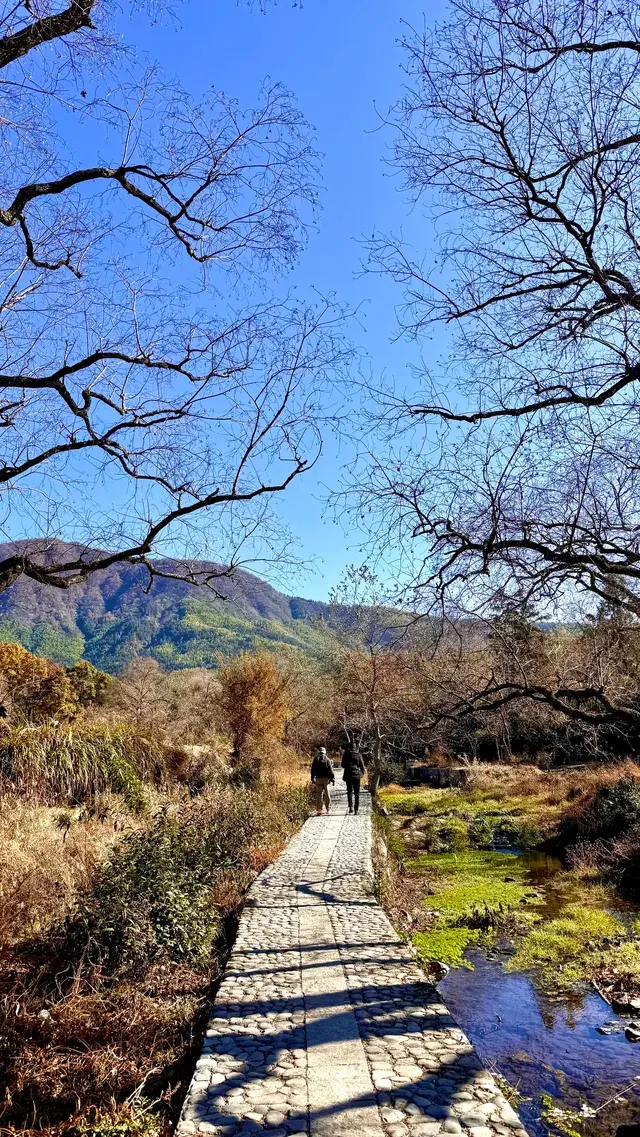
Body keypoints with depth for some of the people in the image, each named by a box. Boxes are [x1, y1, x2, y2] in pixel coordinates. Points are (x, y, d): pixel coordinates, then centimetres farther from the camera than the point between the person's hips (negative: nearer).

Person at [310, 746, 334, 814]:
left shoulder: (315, 759, 3)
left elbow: (313, 770, 6)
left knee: (319, 794, 4)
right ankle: (328, 809, 9)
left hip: (318, 778, 0)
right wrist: (332, 779, 1)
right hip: (326, 778, 0)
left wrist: (313, 779, 13)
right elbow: (331, 770, -3)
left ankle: (319, 809, 0)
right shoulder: (327, 759, 0)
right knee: (327, 794, 7)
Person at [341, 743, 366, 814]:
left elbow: (343, 765, 3)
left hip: (348, 775, -1)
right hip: (357, 775, 1)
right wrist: (362, 773, 17)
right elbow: (362, 765, 1)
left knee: (349, 791, 6)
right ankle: (356, 809, 7)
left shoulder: (346, 755, -3)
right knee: (357, 792, 8)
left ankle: (351, 807, -9)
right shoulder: (358, 754, -2)